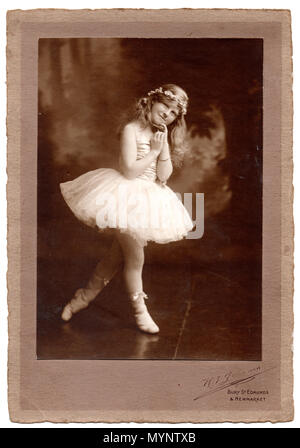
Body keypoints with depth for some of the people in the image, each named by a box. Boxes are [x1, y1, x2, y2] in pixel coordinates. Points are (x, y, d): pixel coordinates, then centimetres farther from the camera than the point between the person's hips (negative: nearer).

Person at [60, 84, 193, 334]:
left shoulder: (162, 135, 11)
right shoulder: (132, 130, -11)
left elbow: (164, 176, 3)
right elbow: (129, 170, -19)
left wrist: (164, 147, -7)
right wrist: (154, 151, -13)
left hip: (148, 200, 8)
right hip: (127, 199, -7)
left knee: (118, 255, 13)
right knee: (136, 259, -2)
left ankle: (85, 296, 29)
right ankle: (140, 311, 16)